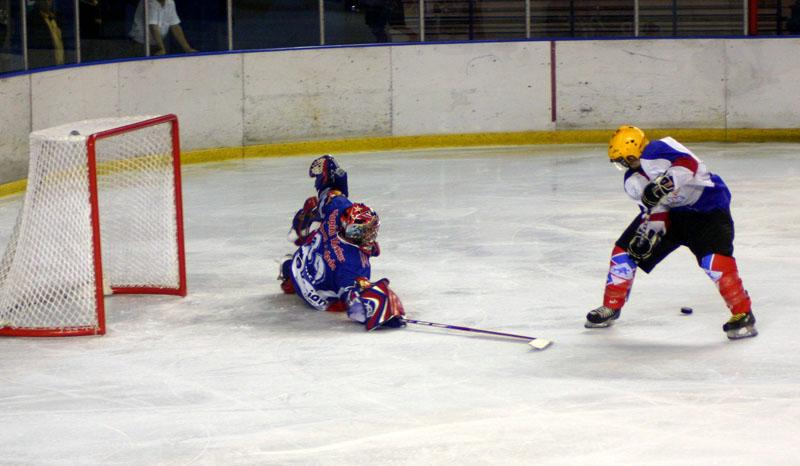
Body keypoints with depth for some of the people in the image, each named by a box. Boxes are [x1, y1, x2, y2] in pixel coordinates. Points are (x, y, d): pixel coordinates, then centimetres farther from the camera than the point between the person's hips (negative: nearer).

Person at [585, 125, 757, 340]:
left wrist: (664, 183, -47)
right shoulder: (633, 182, 1)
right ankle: (611, 306, 19)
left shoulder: (656, 151, -25)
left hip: (708, 204, -8)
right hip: (670, 212, 8)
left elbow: (689, 163, -38)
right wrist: (648, 233, -15)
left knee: (714, 258, -28)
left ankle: (742, 314, -16)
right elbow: (654, 211, 2)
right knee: (625, 249, 4)